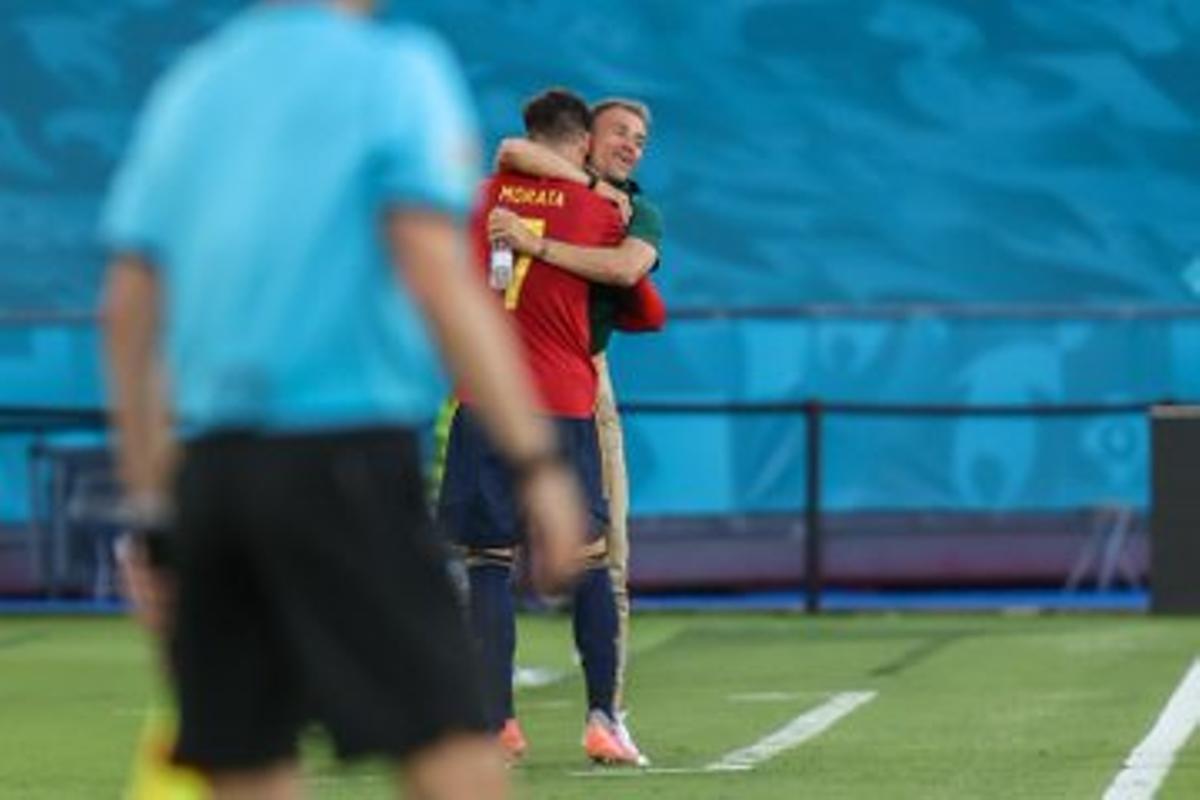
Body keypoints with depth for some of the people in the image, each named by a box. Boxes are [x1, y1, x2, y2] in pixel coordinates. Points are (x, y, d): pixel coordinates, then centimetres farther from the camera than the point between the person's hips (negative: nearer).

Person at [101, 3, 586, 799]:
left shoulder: (186, 87, 16)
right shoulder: (394, 69, -1)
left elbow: (128, 313, 15)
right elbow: (438, 279, -13)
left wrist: (151, 510, 19)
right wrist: (536, 462, -14)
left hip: (208, 463, 6)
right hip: (345, 451, -6)